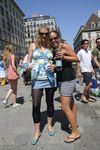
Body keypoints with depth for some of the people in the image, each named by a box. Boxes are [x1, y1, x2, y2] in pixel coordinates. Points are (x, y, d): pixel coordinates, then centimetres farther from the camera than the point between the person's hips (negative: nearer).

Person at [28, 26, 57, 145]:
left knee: (50, 102, 13)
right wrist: (28, 67, -16)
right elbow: (28, 61, 6)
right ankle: (37, 131, 17)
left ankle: (49, 124, 35)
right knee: (36, 105, -2)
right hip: (37, 79, -1)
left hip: (50, 78, 2)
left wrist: (54, 66, -8)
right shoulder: (33, 46, 5)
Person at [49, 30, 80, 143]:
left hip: (67, 79, -9)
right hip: (62, 79, 9)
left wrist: (63, 57, -25)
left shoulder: (64, 46, -11)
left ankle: (75, 132, 9)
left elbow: (77, 59, -13)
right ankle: (75, 123, 39)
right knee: (71, 103, 20)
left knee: (64, 107, -7)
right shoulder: (53, 50, 12)